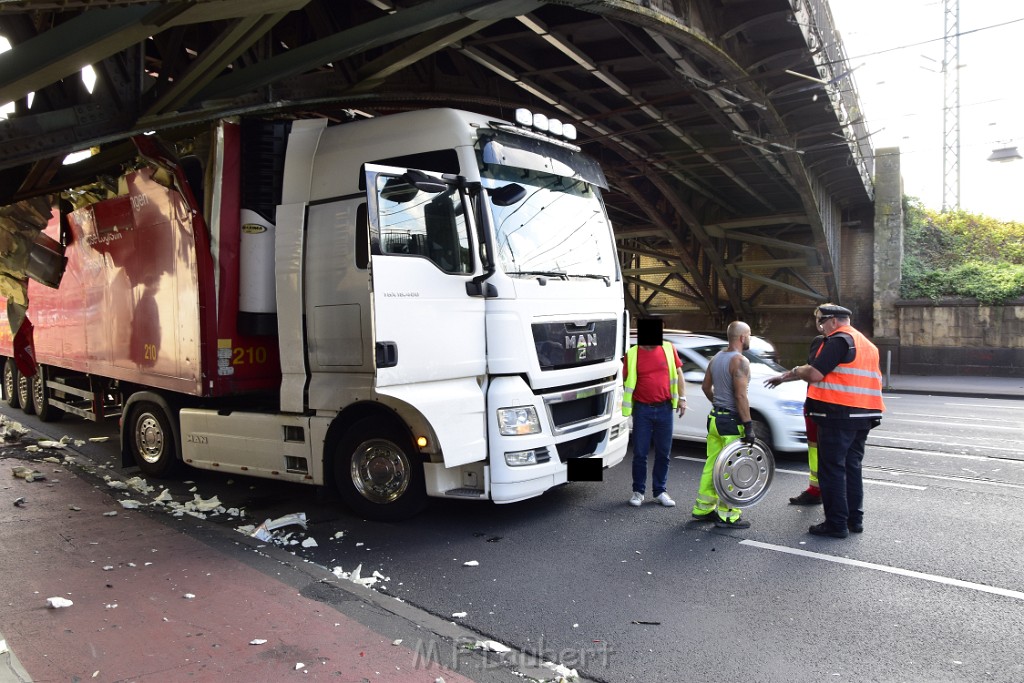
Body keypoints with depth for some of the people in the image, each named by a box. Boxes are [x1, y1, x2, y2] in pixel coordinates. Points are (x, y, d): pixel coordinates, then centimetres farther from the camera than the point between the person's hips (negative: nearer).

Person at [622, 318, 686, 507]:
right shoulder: (632, 354, -3)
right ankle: (638, 491, 17)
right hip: (642, 410, -2)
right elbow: (626, 380, 4)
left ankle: (660, 491, 23)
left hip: (664, 408, 2)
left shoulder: (668, 349, 2)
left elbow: (678, 373, 9)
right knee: (640, 453, 4)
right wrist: (628, 405, 0)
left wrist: (682, 397, 3)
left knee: (664, 453, 9)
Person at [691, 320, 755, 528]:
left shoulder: (717, 357, 10)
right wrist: (748, 426, -19)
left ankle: (703, 508, 21)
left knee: (712, 465, 14)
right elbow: (741, 396, -21)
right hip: (732, 421, -8)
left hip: (715, 418, 9)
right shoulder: (740, 361, -16)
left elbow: (706, 386, 19)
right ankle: (727, 516, 5)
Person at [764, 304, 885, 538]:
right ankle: (854, 519, 22)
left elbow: (815, 373, -18)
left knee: (832, 470, -3)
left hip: (838, 416, -9)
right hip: (863, 417, 9)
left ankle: (836, 523, 0)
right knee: (852, 468, 16)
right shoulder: (867, 344, 19)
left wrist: (791, 373, 0)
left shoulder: (839, 340, -11)